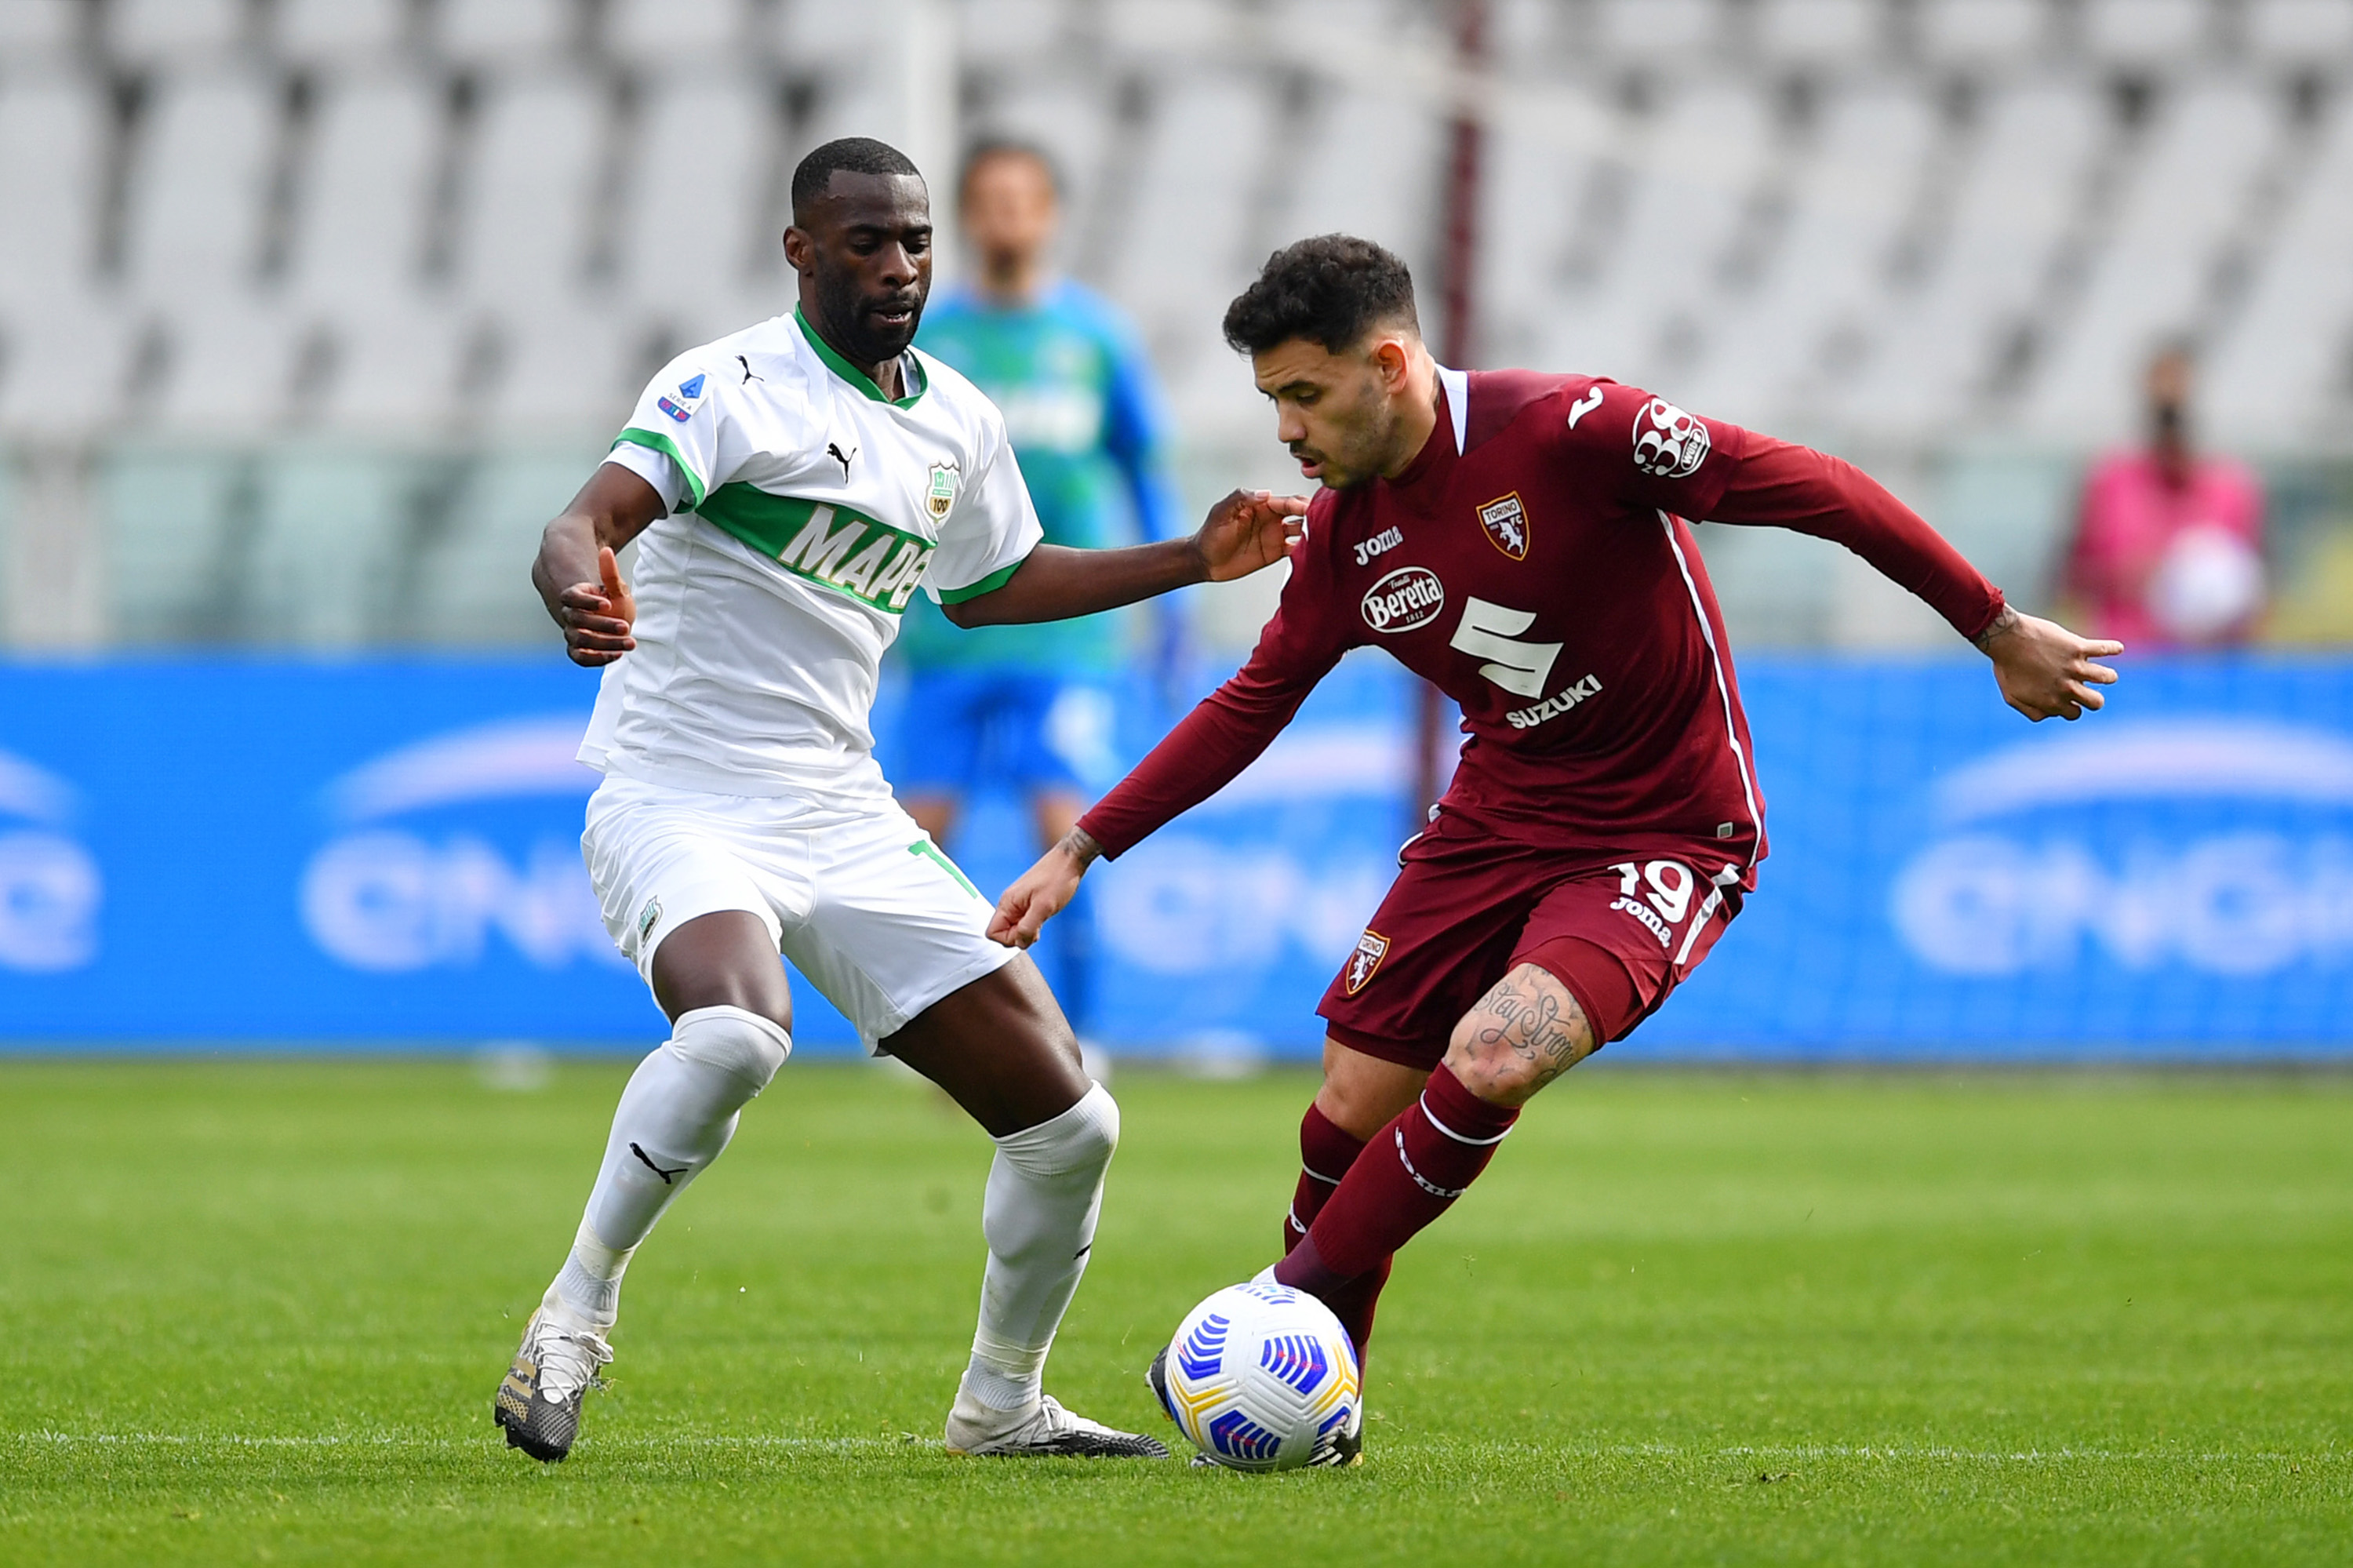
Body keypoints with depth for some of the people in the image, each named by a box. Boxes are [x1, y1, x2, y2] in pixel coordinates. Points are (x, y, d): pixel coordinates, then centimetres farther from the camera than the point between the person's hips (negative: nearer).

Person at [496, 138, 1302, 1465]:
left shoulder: (958, 422, 11)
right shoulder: (734, 387, -12)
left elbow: (989, 587, 30)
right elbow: (583, 526, -27)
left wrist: (1196, 561, 26)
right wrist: (582, 593, -51)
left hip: (847, 823, 7)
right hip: (682, 803, -7)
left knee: (1069, 1124, 1)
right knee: (735, 1030, -39)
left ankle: (1002, 1403, 23)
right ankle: (577, 1316, -22)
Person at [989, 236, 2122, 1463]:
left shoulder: (1566, 432, -23)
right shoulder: (1345, 531, -2)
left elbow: (1811, 491, -19)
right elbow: (1252, 706, 11)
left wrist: (2000, 634, -15)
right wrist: (1081, 850, 7)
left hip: (1668, 839, -6)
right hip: (1497, 818, 6)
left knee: (1490, 1063, -27)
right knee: (1351, 1103, 1)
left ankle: (1298, 1310, -11)